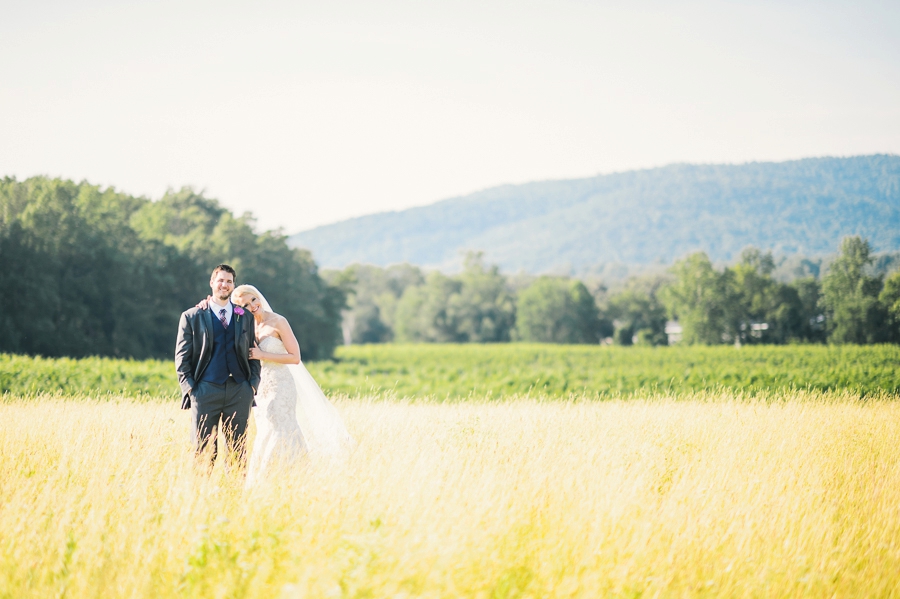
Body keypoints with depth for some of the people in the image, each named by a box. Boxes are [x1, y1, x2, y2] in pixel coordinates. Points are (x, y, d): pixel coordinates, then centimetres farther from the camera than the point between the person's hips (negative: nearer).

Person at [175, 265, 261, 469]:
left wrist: (253, 384, 2)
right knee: (203, 450, -2)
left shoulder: (246, 318, 15)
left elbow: (253, 354, 16)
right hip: (205, 391, -2)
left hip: (239, 392, 2)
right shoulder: (192, 317, 7)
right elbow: (182, 357, 5)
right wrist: (189, 388, -5)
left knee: (237, 451, 3)